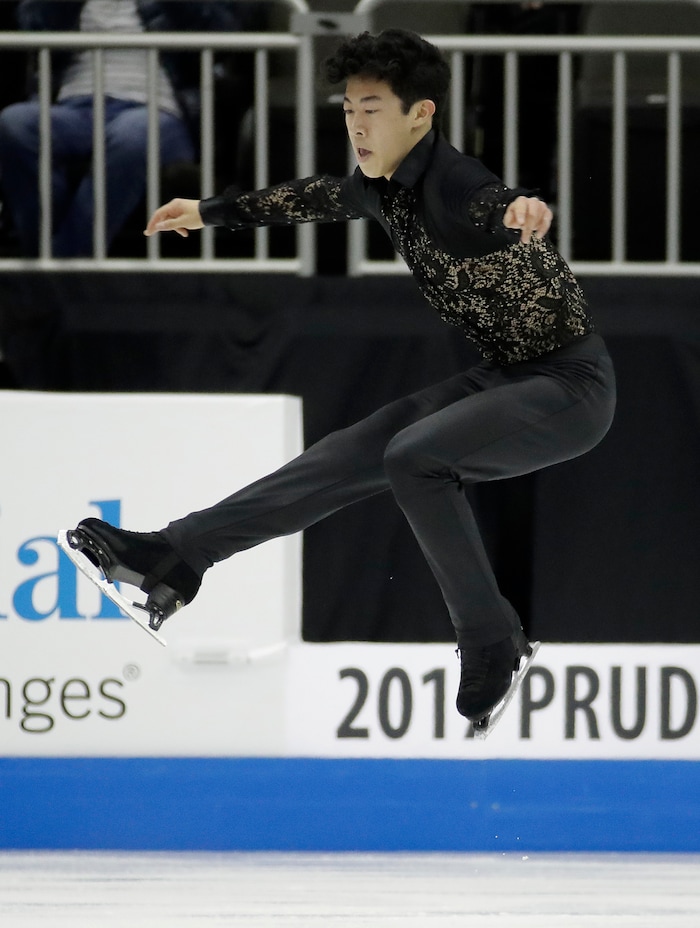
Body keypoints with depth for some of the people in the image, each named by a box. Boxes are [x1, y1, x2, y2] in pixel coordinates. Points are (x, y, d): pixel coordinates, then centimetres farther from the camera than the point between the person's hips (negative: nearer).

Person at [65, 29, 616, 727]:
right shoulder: (384, 185, 1)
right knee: (351, 456, 3)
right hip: (501, 376, 9)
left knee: (413, 456, -28)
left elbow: (496, 208, -51)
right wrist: (212, 212, 35)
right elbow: (317, 199, 24)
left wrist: (525, 211, -75)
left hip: (571, 385, -9)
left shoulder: (452, 185, -26)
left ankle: (491, 643, -17)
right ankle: (175, 557, 4)